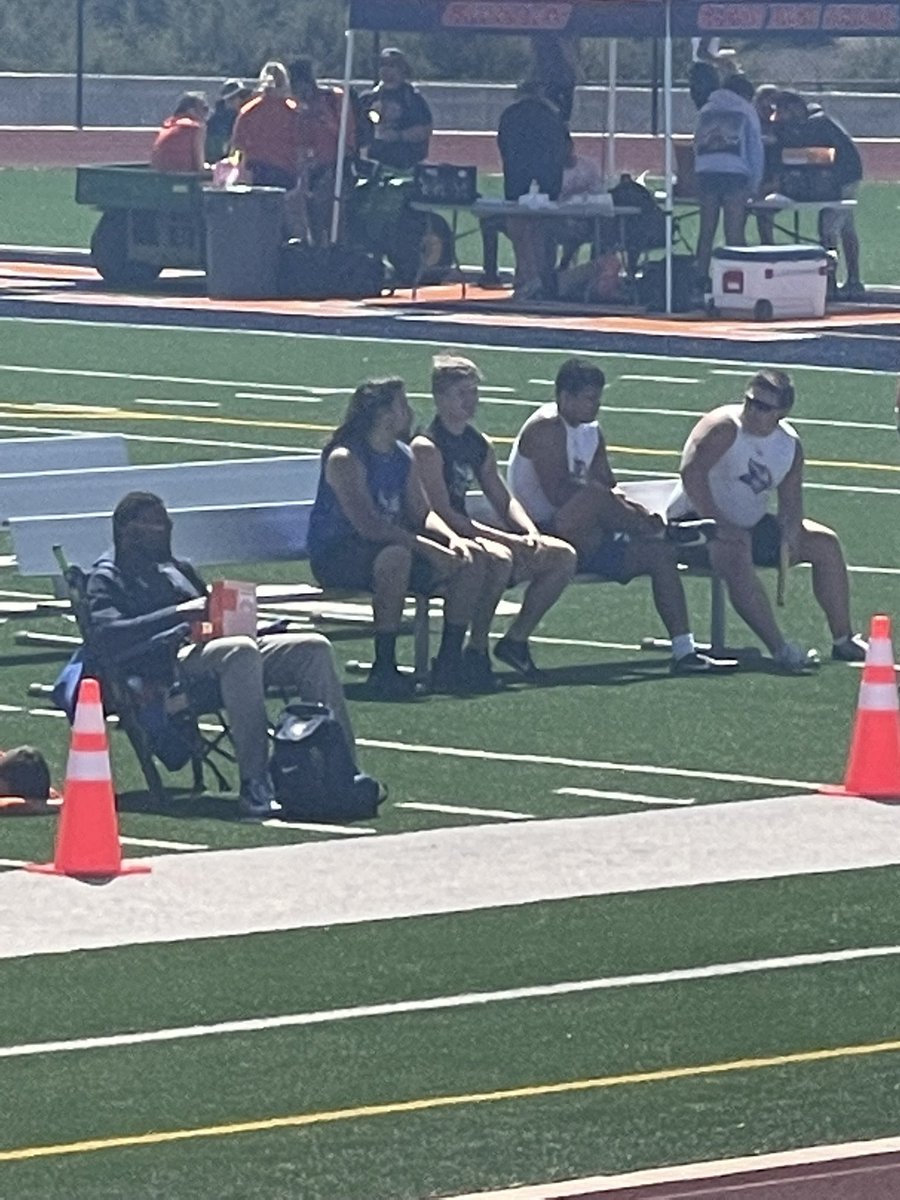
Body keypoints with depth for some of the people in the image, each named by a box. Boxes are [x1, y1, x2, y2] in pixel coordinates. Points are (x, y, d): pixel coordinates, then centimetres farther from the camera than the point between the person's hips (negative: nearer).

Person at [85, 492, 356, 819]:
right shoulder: (106, 579, 9)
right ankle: (254, 786, -45)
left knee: (314, 647, -13)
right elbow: (107, 635, -10)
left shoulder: (179, 569, 34)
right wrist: (179, 614, -18)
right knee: (241, 651, -39)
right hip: (168, 662, -8)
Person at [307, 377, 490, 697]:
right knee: (396, 557, -40)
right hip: (335, 556, -8)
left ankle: (449, 661, -2)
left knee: (472, 560, -5)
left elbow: (421, 513, 9)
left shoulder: (404, 457, 9)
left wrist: (453, 539, -13)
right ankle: (384, 669, -34)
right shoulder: (345, 459, -18)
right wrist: (428, 549, -30)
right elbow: (369, 526, -27)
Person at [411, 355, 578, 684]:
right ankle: (477, 650, -22)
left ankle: (516, 640, 5)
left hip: (468, 533, 9)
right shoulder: (427, 447, -13)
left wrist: (530, 532, -5)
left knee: (563, 556, -1)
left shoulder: (479, 445, 14)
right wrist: (505, 539, -24)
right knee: (499, 558, -38)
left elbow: (503, 499, 18)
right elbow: (441, 514, -20)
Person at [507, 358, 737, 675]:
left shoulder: (591, 433, 16)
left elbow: (610, 488, 14)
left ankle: (684, 653, -3)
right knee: (595, 495, -36)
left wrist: (630, 509, -9)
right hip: (544, 535, -9)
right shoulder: (546, 428, -13)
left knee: (659, 553, -1)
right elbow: (558, 493, -23)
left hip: (583, 538, 9)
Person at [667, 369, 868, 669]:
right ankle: (780, 650, -42)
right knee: (735, 554, -39)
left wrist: (789, 536, -22)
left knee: (825, 543, 5)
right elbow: (691, 472, -30)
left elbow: (790, 501, 0)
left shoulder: (789, 444, 2)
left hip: (751, 524, 8)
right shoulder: (724, 427, -19)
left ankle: (843, 641, 11)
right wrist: (719, 525, -33)